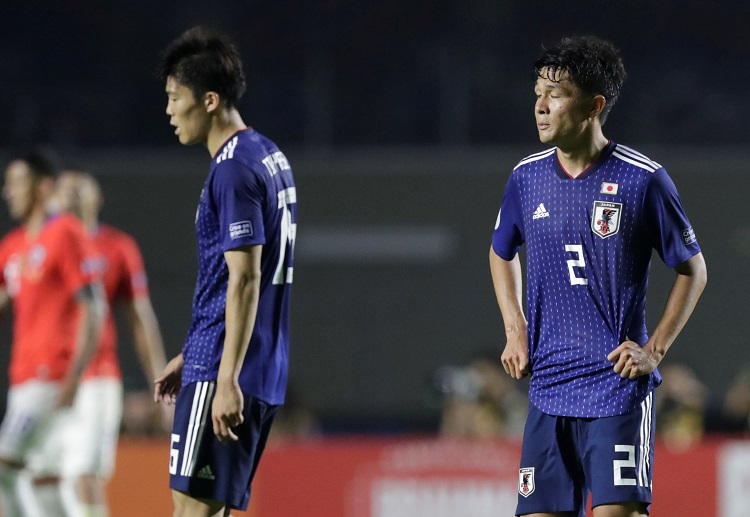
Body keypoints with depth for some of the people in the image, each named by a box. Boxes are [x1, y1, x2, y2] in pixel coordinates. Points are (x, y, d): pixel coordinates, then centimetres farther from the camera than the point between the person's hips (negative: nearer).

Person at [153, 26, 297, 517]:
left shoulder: (234, 170, -14)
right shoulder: (271, 158, 16)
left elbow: (244, 280, -20)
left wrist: (226, 378, -22)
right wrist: (191, 357, 25)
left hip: (223, 370, -10)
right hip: (265, 371, 10)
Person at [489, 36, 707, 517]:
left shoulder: (643, 179, -7)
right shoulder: (527, 178, 6)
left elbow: (692, 270, 3)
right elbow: (502, 254, 25)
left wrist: (654, 350, -7)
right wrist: (515, 332, 11)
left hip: (618, 384, -5)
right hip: (548, 390, 5)